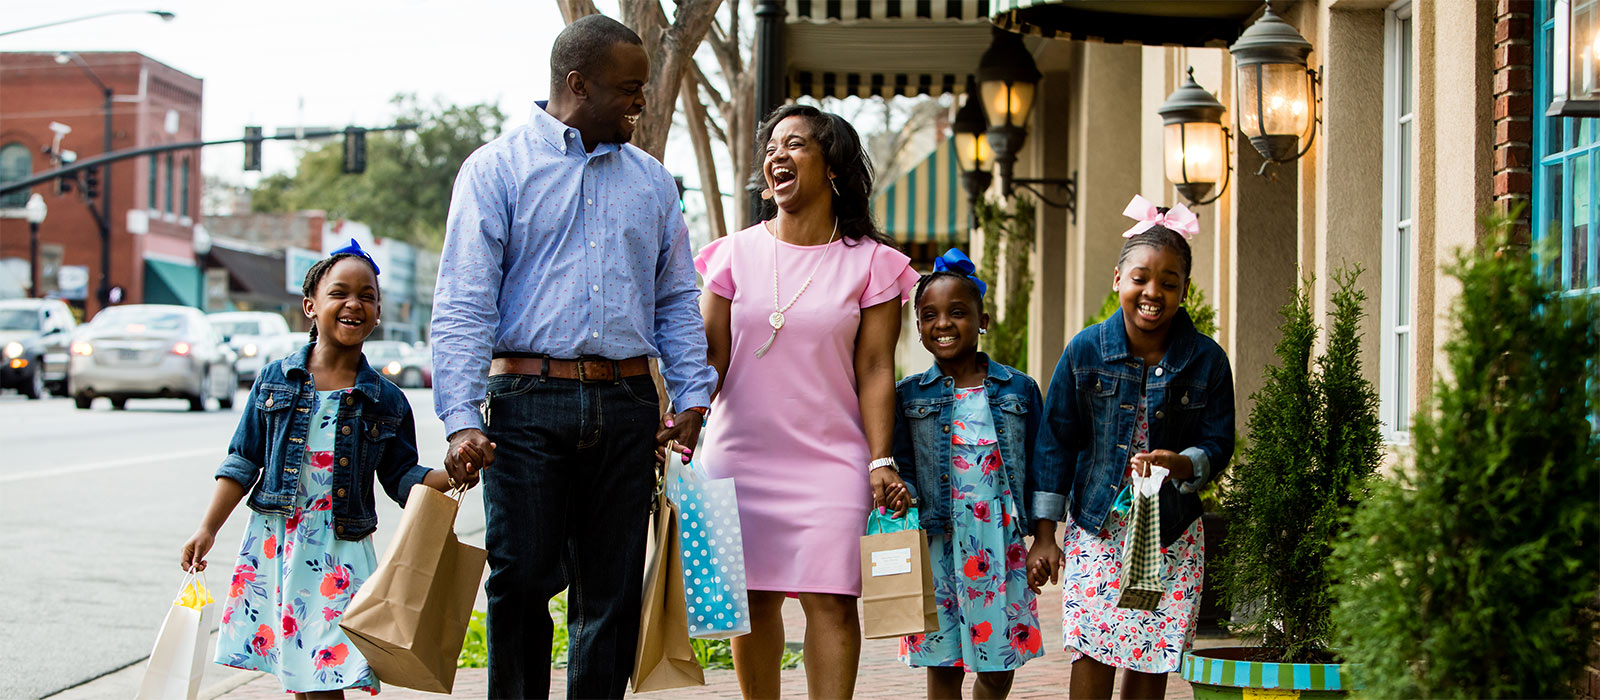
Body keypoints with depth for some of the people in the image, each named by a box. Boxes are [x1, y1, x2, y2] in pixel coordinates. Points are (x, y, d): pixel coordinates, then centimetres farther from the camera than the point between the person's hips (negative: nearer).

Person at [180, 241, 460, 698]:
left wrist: (454, 475, -11)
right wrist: (207, 531, 3)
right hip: (274, 542, 1)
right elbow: (243, 463, 8)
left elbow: (402, 479, 7)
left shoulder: (387, 402, 3)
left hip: (340, 553, -1)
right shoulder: (275, 380, 5)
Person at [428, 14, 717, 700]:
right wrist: (463, 420, -15)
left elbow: (677, 301, 19)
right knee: (522, 580, -5)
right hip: (528, 400, -4)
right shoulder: (496, 169, 2)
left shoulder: (651, 181, 17)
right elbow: (462, 303, -5)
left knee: (613, 592, 4)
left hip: (627, 405, 4)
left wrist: (692, 398, 4)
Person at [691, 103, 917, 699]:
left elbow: (875, 370, 1)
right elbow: (711, 356, 5)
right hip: (739, 455, 2)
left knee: (830, 600, -11)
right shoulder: (735, 253, 6)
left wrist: (882, 461, -7)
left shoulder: (870, 263, 3)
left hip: (830, 460, -2)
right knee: (752, 600, 5)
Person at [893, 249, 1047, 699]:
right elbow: (901, 469, 5)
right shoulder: (908, 395, 4)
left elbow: (1038, 469, 9)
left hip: (1002, 546, 1)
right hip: (938, 545, 0)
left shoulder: (1019, 389, 5)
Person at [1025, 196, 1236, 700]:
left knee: (1152, 660, 2)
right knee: (1091, 650, -10)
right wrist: (1044, 533, 0)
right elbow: (1057, 441, 2)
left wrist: (1179, 464, -23)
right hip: (1096, 525, 0)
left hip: (1172, 530, 1)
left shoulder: (1206, 360, -4)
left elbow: (1217, 446, 1)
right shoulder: (1086, 351, -3)